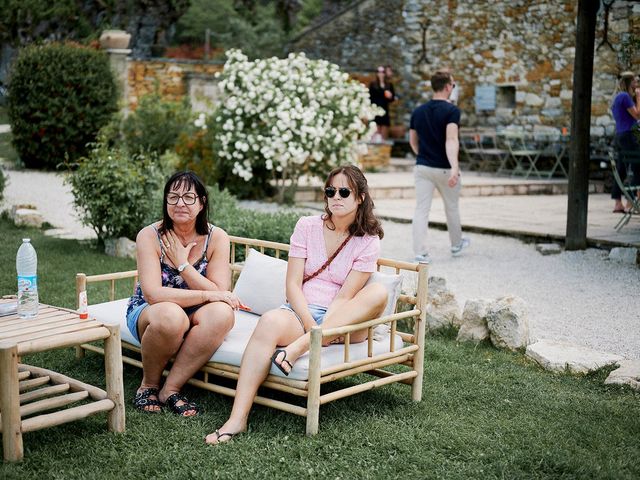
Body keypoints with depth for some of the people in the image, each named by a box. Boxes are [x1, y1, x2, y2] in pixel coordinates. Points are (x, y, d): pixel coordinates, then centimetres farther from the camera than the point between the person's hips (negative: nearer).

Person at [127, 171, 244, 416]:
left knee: (222, 313, -32)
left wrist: (182, 263, -21)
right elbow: (153, 294, -25)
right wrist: (208, 295, -27)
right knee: (170, 315, -38)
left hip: (192, 319, 3)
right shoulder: (150, 236, -15)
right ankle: (149, 384, -9)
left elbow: (220, 293, -16)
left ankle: (170, 389, -18)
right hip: (147, 314, -2)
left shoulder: (216, 237, -9)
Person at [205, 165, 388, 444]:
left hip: (342, 320, 0)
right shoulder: (307, 227, 5)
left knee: (378, 293, -28)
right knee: (270, 321, -34)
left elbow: (345, 297, -8)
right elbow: (293, 284, -2)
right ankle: (238, 419, -40)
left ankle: (300, 346, -36)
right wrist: (310, 325, -17)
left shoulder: (368, 242, 1)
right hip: (300, 312, 0)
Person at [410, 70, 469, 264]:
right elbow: (451, 140, -27)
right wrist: (454, 168, -36)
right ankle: (456, 244, 36)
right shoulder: (451, 110, -13)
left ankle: (420, 253, -10)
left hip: (422, 168, 3)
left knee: (421, 210, 0)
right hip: (444, 169, -3)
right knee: (451, 208, 17)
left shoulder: (418, 111, 5)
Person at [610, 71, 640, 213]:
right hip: (627, 135, -10)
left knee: (621, 171, 8)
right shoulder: (625, 96, -11)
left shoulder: (618, 97, 18)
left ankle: (617, 204, 7)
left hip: (619, 136, 10)